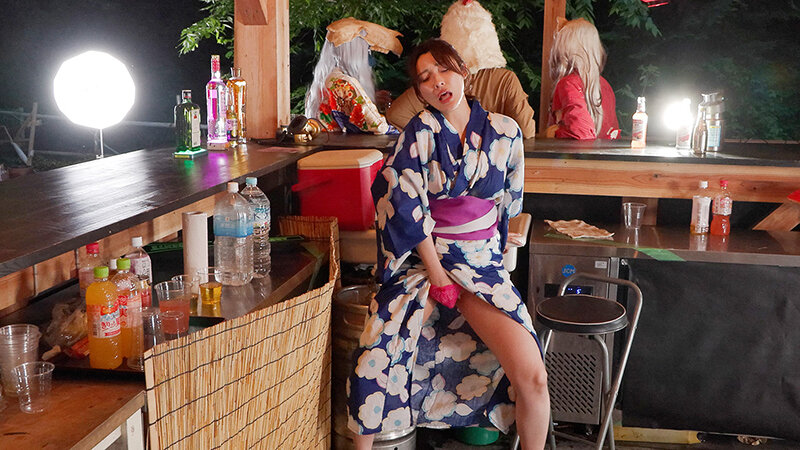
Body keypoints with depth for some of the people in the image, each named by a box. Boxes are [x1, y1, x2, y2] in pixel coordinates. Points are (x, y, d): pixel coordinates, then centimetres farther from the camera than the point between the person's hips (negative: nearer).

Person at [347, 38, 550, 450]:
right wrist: (438, 278, -10)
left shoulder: (505, 132, 5)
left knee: (532, 377, -19)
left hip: (481, 261, 2)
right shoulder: (421, 131, -3)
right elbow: (407, 206, -8)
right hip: (421, 258, -1)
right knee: (373, 369, -23)